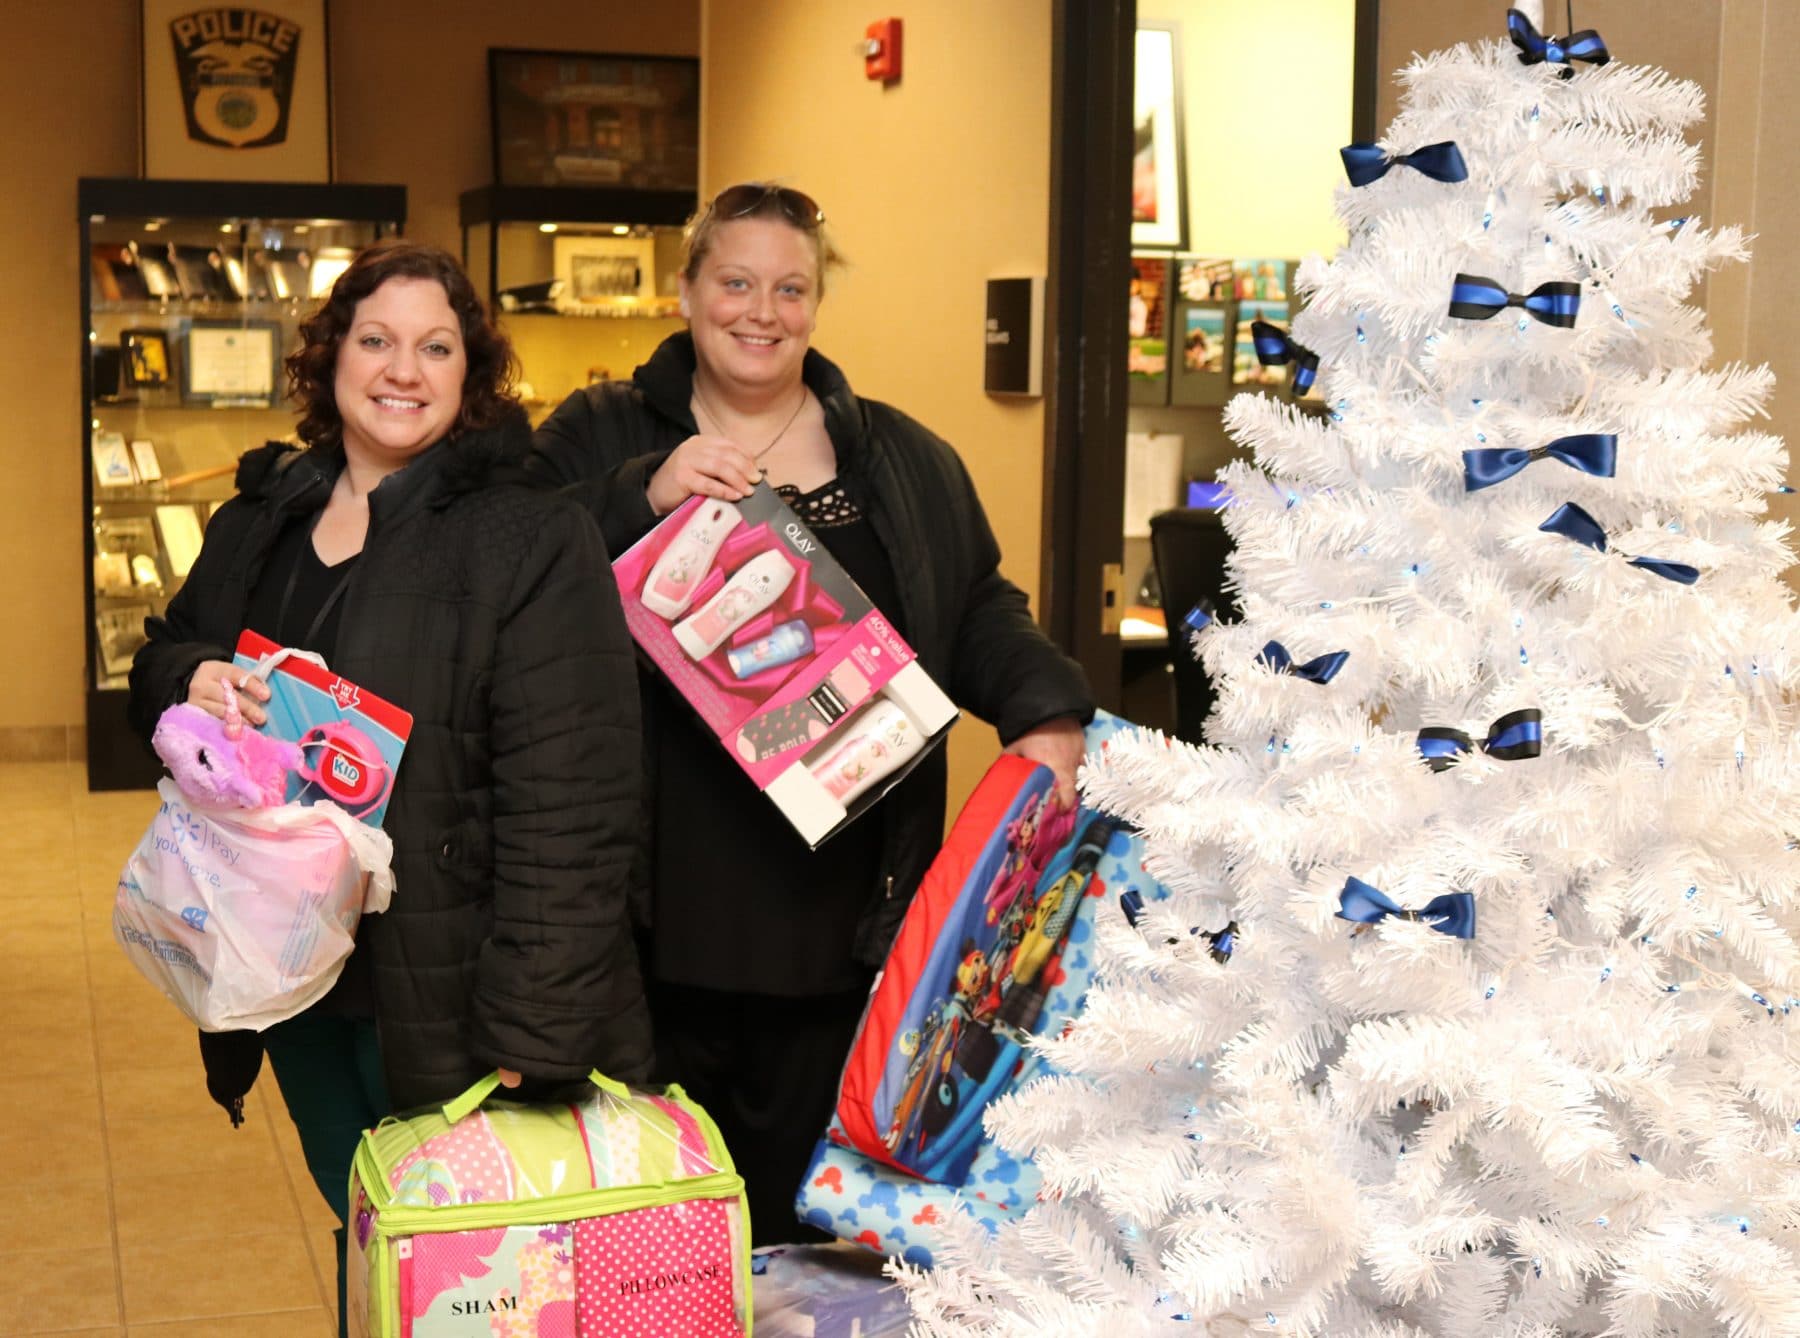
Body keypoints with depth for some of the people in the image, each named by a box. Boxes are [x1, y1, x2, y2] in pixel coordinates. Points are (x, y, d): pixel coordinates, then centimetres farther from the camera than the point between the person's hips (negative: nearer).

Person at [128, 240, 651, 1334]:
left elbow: (569, 811, -19)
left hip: (441, 988, -6)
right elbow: (156, 670, 22)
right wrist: (189, 680, -4)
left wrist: (527, 1036, -24)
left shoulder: (533, 541, -14)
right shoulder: (259, 520, 9)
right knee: (363, 1242, 21)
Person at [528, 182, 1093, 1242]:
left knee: (801, 1224, 9)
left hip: (835, 916, 2)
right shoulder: (600, 439, 6)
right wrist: (644, 497, -18)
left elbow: (979, 611, 15)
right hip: (658, 918, -2)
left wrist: (1043, 709, -3)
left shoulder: (902, 460, 14)